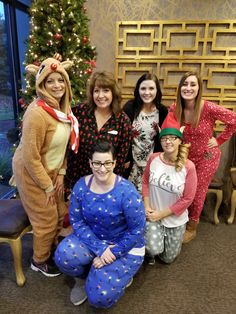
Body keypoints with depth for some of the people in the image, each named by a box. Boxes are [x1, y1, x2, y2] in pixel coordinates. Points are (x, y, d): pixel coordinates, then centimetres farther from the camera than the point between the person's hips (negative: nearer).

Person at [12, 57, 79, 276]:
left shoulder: (62, 108, -2)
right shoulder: (37, 112, -28)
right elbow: (30, 157, -25)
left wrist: (60, 173, 2)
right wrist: (47, 186, -16)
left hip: (51, 170, 8)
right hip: (31, 173, -8)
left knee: (61, 214, 18)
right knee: (47, 220, 8)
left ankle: (52, 250, 46)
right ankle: (39, 260, 36)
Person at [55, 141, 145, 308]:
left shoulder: (127, 191, -24)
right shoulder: (81, 186, -12)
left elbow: (137, 230, -18)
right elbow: (76, 221, -11)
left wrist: (112, 254, -19)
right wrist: (100, 248, -21)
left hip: (125, 247, -3)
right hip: (92, 239, 4)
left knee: (100, 296, -16)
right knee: (64, 255, -25)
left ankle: (121, 272, 17)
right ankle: (84, 277, 10)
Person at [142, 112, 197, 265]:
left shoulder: (188, 167, -21)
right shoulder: (153, 158, -13)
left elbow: (187, 199, -15)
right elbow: (145, 182, 1)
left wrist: (161, 214, -14)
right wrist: (147, 206, -10)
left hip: (175, 219, 0)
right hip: (153, 214, 1)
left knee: (168, 258, 16)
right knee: (153, 249, -18)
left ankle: (167, 238, 48)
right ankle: (149, 250, 20)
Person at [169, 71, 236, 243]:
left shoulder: (209, 108, -24)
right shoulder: (175, 109, -12)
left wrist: (219, 140, -11)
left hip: (206, 157, -3)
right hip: (185, 156, 3)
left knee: (197, 193, 10)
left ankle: (192, 228, 34)